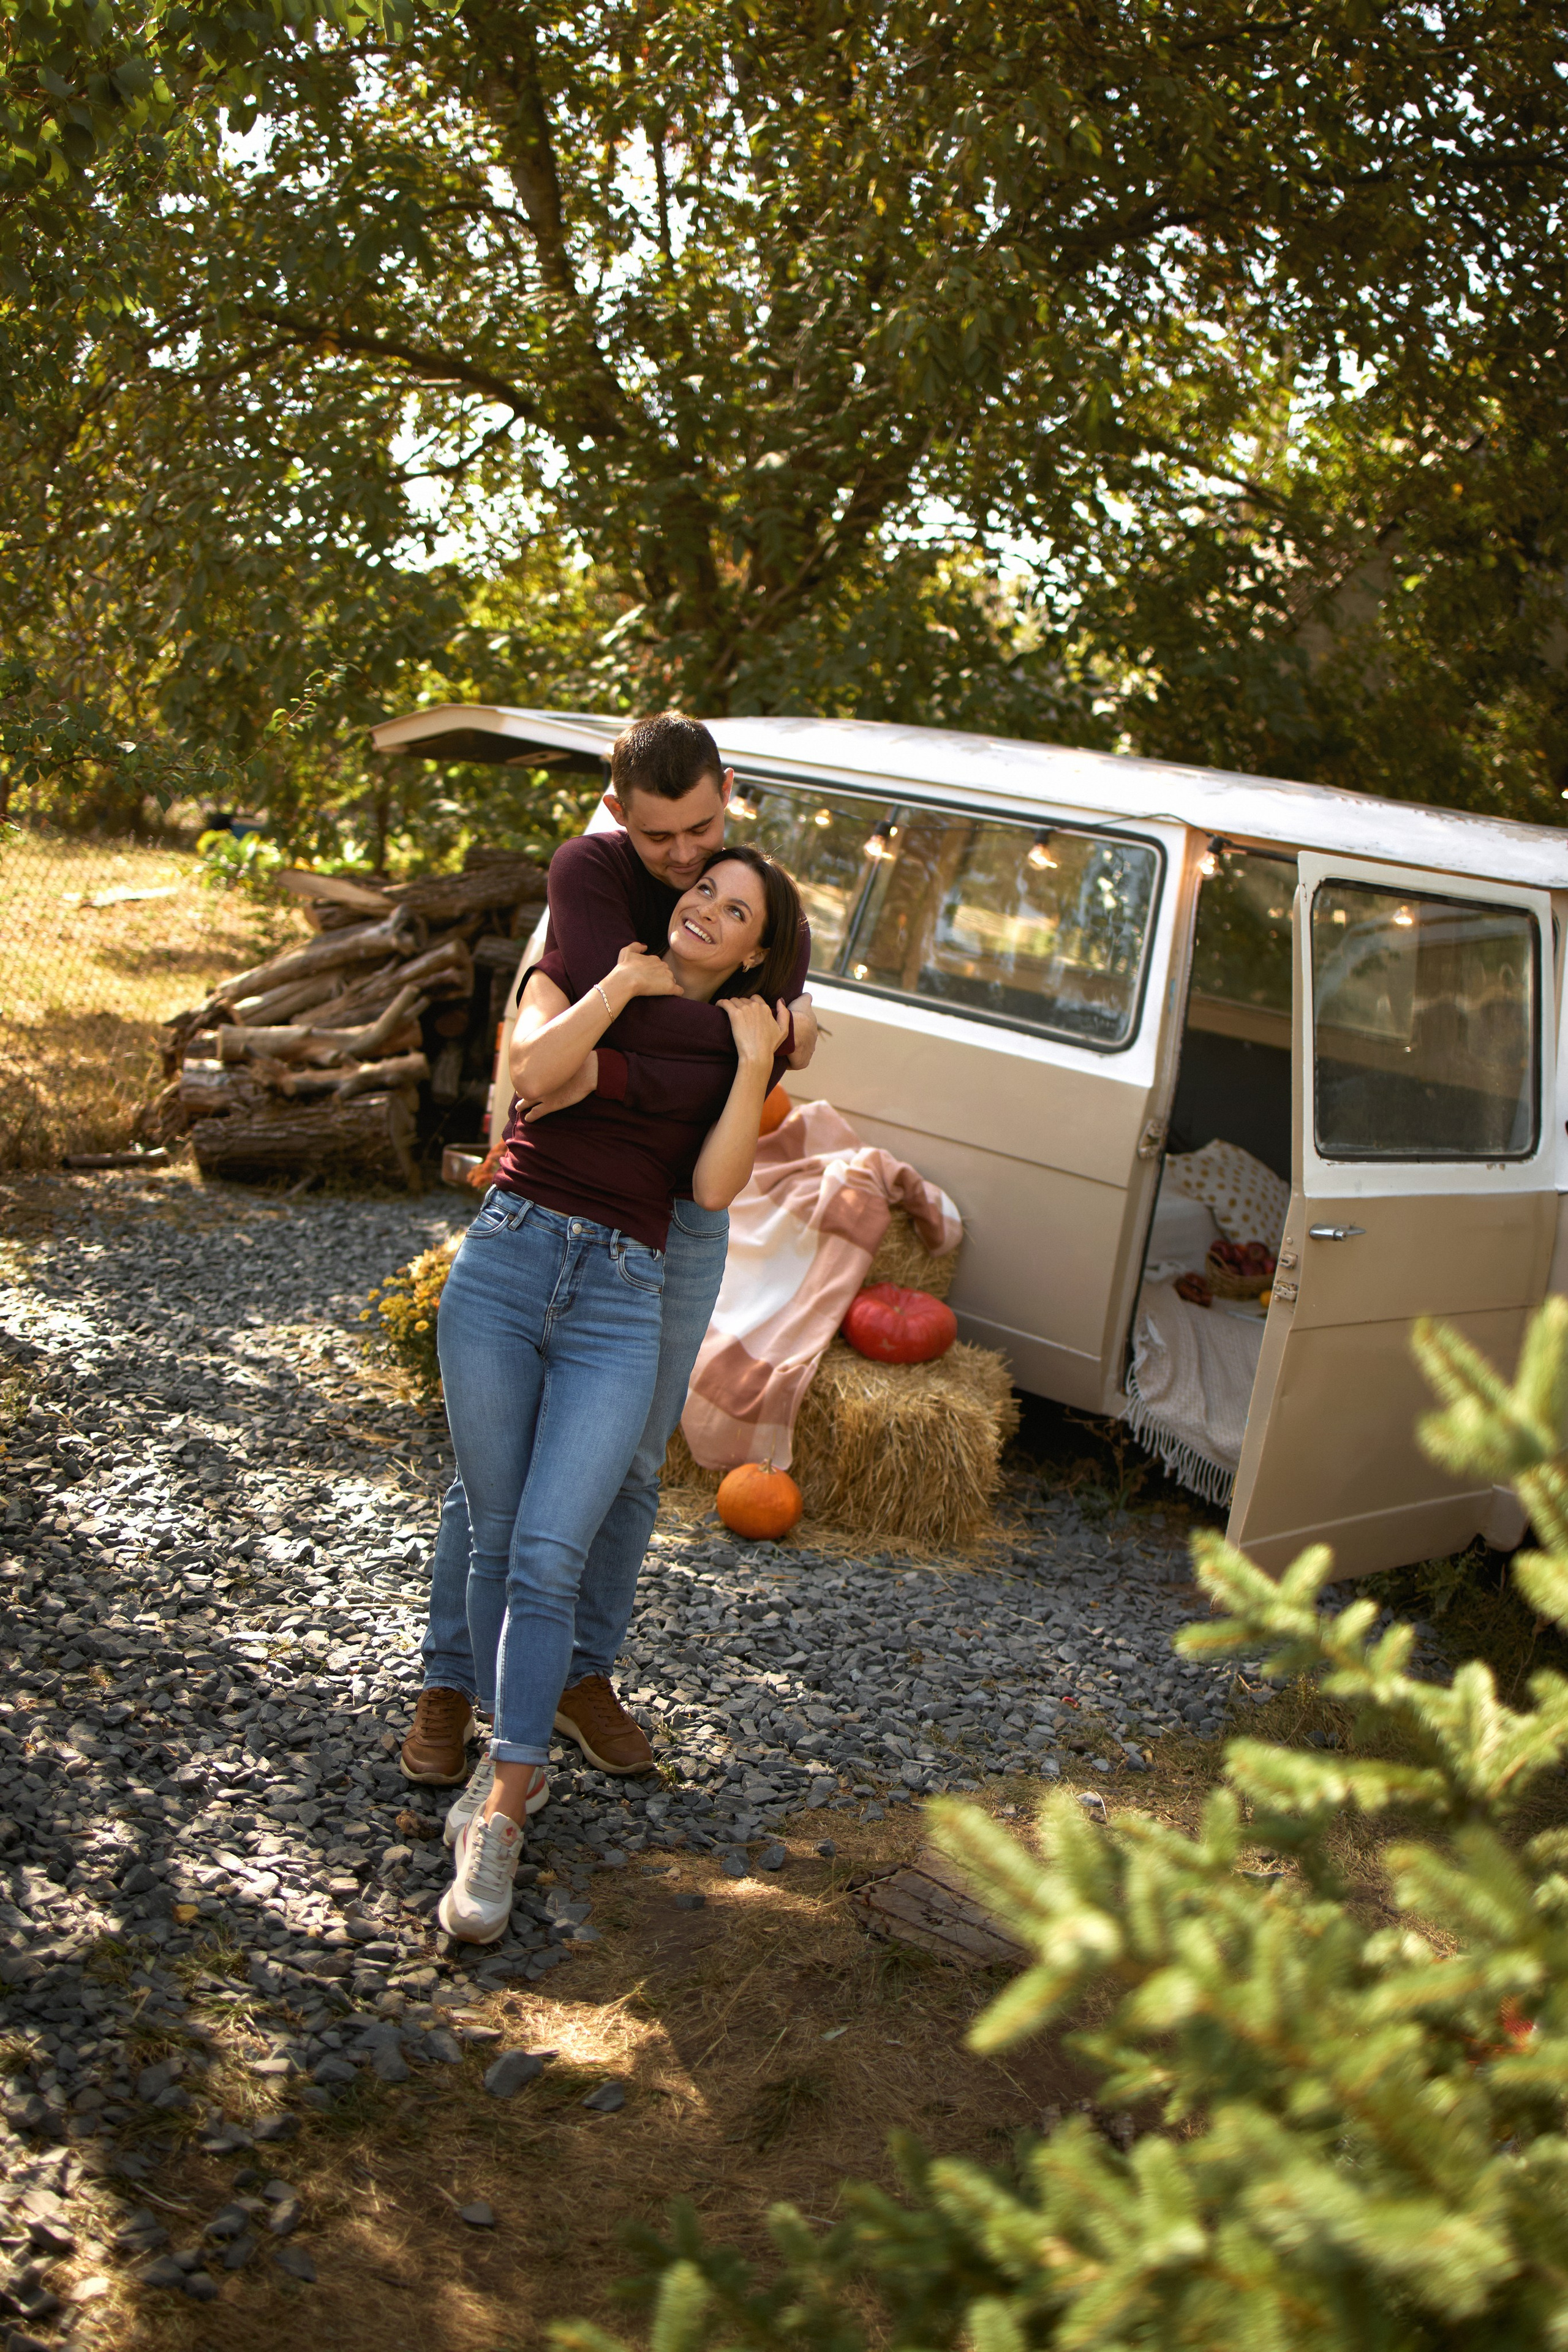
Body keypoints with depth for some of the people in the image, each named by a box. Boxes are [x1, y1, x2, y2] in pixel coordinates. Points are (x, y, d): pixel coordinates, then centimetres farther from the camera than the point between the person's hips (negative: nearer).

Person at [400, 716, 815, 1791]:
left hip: (680, 1218, 3)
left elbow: (725, 1085, -20)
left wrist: (607, 1075, -31)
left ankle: (585, 1673, 26)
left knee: (633, 1458, 10)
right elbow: (619, 1011, -29)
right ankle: (451, 1684, 15)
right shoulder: (587, 870, -13)